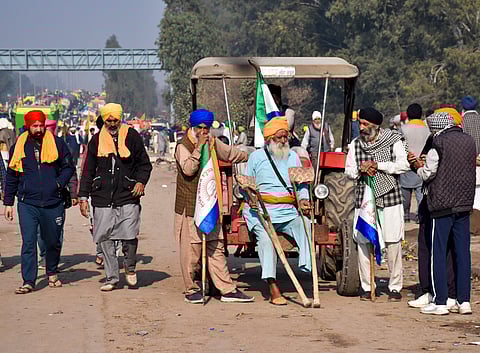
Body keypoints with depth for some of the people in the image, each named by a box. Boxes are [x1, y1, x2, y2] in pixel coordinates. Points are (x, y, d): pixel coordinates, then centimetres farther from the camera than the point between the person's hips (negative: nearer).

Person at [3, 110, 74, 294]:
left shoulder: (57, 144, 3)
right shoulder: (19, 146, 6)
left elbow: (69, 167, 9)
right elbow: (11, 176, 12)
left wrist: (59, 183, -8)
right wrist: (8, 202, 10)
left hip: (53, 203, 0)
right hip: (27, 204, 0)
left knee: (52, 242, 13)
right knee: (28, 242, -8)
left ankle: (52, 273, 35)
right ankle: (28, 281, -6)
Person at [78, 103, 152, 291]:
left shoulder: (131, 136, 5)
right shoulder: (97, 140, 10)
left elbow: (145, 164, 11)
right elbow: (88, 170, 15)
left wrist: (141, 181, -7)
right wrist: (83, 197, 10)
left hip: (128, 197, -2)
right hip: (102, 198, 2)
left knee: (129, 236, -11)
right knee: (105, 239, 1)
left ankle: (130, 268, 16)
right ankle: (111, 277, 12)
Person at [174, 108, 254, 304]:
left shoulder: (213, 143, 13)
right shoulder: (183, 146, -8)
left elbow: (231, 154, 31)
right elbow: (188, 169, -24)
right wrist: (199, 147, -25)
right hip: (189, 205, -6)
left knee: (216, 248, 7)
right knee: (191, 249, -2)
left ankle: (228, 290, 7)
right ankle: (191, 289, 10)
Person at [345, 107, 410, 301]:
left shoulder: (393, 141, -1)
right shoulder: (355, 144, 10)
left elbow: (403, 165, -9)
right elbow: (348, 170, 10)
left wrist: (378, 165, -16)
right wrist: (361, 169, -11)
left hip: (389, 198, -3)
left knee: (393, 243, -2)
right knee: (363, 242, -1)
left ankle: (395, 287, 7)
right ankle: (367, 287, 9)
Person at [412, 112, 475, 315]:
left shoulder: (439, 143, -10)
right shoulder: (469, 142, 9)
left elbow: (427, 174, -7)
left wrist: (419, 167, 15)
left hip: (442, 204, -6)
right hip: (464, 203, 6)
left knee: (438, 254, 0)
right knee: (462, 253, 9)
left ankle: (440, 302, -1)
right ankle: (464, 301, 9)